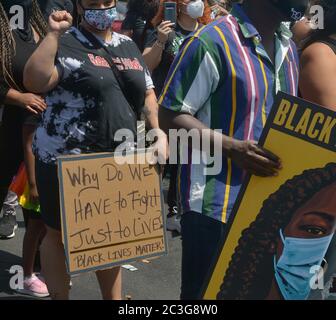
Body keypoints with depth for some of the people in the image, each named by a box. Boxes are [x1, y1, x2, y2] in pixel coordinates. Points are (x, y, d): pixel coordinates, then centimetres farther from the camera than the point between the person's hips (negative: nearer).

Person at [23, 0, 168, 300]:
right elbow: (35, 82, -22)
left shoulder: (128, 45, 12)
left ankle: (114, 298, 31)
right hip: (66, 160, -5)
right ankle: (59, 296, 24)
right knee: (60, 233, 9)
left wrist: (159, 133, 4)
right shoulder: (66, 43, -7)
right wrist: (53, 34, -22)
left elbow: (147, 94, 16)